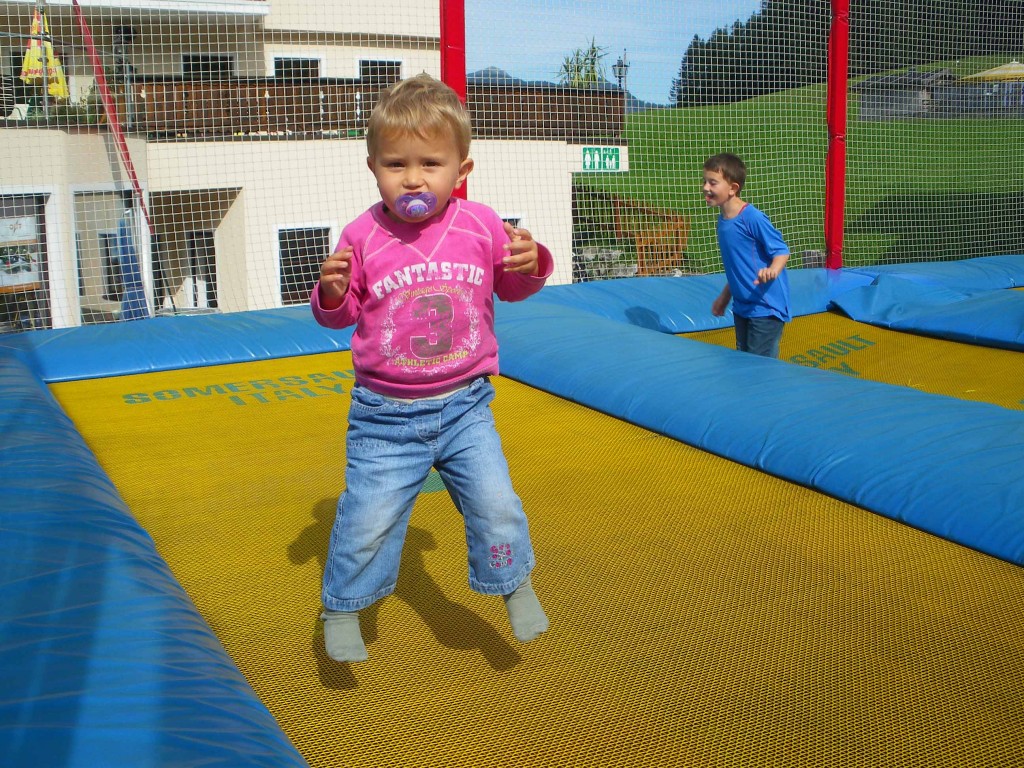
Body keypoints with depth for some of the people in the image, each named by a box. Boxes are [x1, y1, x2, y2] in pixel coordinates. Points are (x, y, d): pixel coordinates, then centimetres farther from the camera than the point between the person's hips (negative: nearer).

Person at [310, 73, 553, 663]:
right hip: (386, 413, -1)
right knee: (368, 517, 3)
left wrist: (532, 264, -12)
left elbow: (511, 286, 10)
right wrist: (332, 294, -20)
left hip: (465, 405, 1)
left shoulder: (480, 225, -5)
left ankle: (515, 584, 31)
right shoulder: (363, 237, -9)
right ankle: (343, 607, 29)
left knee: (496, 503, 1)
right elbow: (343, 315, 3)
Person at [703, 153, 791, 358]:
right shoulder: (722, 221, 7)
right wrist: (724, 297, 23)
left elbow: (781, 250, -15)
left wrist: (772, 270, -36)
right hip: (742, 307, 9)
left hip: (766, 307, -9)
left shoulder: (752, 218, -19)